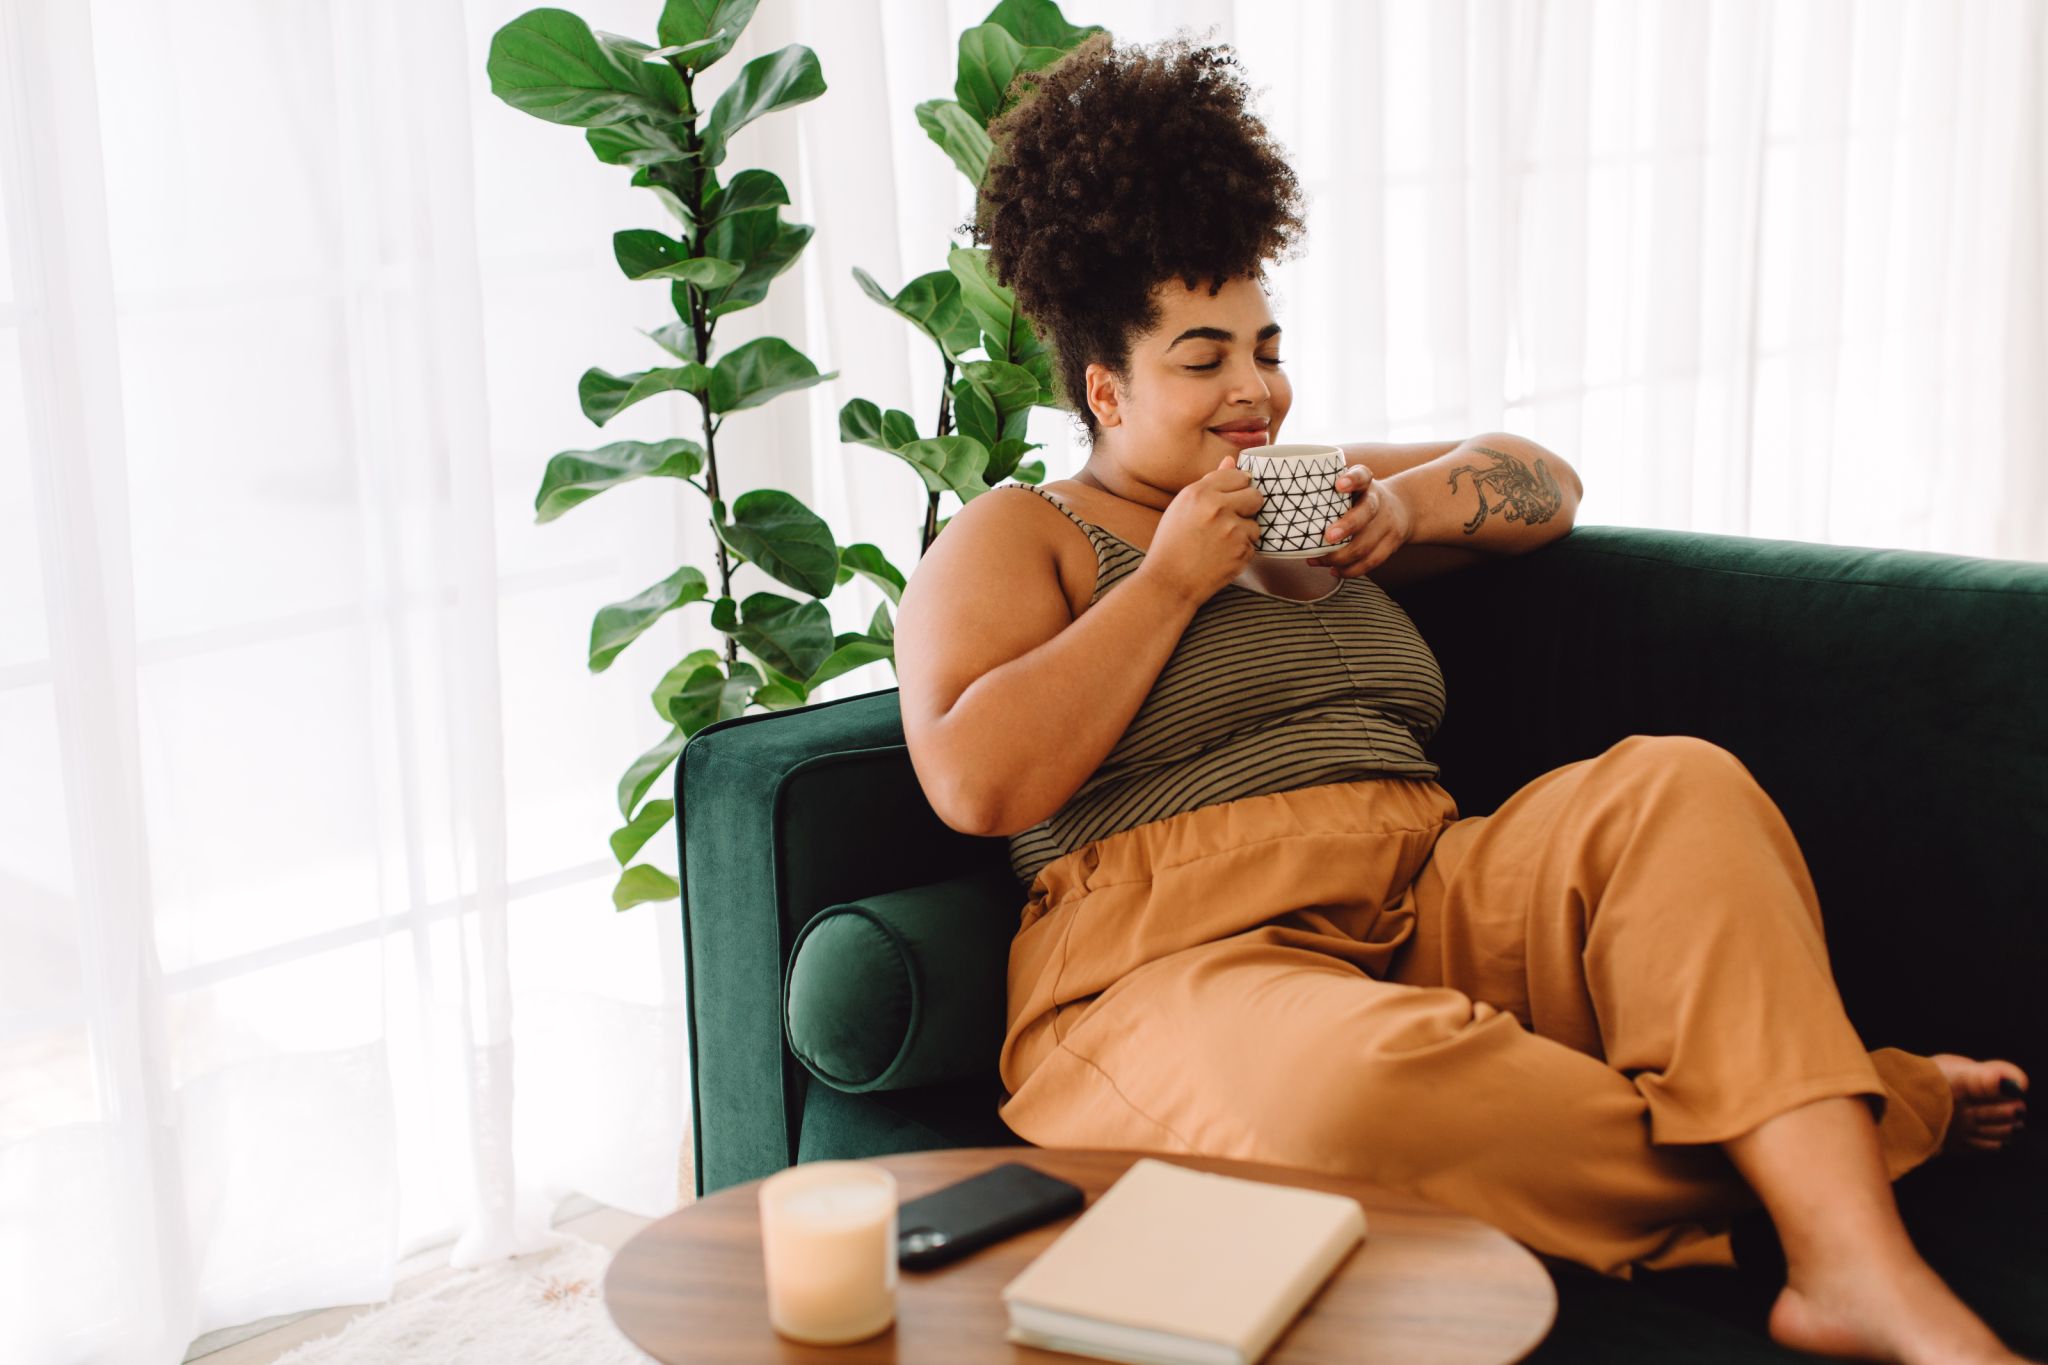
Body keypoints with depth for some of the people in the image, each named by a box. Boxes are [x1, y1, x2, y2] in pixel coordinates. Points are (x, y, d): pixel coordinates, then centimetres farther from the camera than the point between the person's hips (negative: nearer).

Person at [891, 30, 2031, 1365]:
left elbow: (1544, 481, 33)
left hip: (1430, 906, 6)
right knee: (1363, 1077, -40)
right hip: (1180, 958, -6)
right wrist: (1171, 579, -5)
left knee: (1677, 783, -20)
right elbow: (977, 782, -10)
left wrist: (1410, 506, 11)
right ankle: (1854, 1111, -20)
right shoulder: (1012, 539, 8)